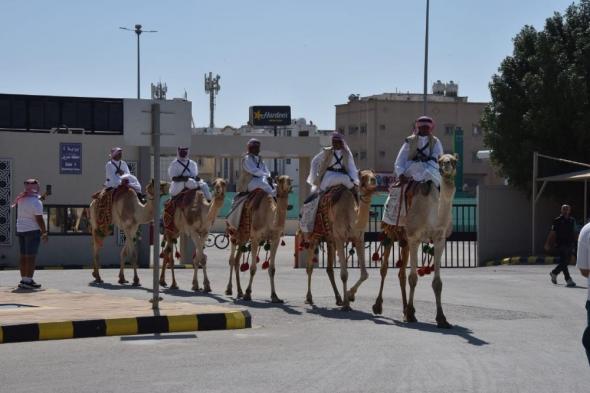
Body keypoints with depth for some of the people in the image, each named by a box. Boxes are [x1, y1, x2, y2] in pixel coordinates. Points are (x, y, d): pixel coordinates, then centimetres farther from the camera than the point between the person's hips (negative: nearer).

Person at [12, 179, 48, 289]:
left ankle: (23, 279, 16)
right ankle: (28, 281, -9)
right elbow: (39, 219, -16)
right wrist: (44, 232, -8)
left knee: (23, 256, 12)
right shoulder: (36, 202, -15)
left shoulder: (21, 199, 7)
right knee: (31, 256, -6)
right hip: (32, 230, -8)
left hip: (20, 230, 8)